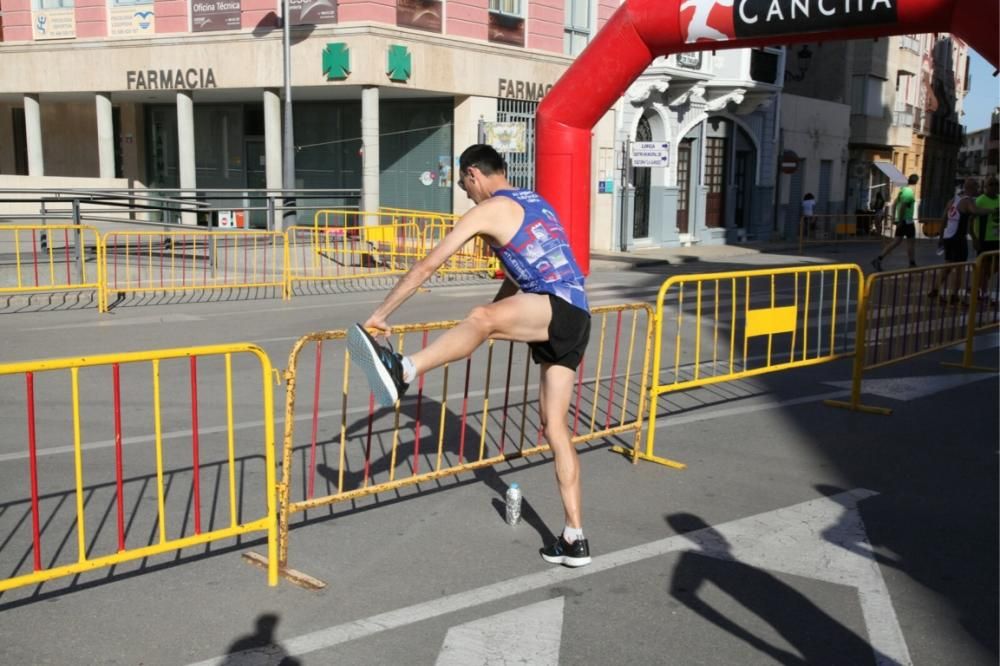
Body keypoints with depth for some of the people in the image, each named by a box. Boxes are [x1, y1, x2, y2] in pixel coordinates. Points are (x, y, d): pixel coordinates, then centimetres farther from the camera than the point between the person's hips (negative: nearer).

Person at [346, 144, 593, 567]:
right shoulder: (535, 204, 26)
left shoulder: (488, 210, 0)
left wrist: (381, 314, 5)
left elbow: (428, 265, 0)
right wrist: (496, 311, 45)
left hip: (559, 310, -8)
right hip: (572, 322, 8)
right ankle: (575, 539, 11)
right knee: (554, 426, 8)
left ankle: (402, 372, -59)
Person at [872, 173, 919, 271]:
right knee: (911, 242, 4)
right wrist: (900, 221, -21)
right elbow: (902, 207, -23)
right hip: (907, 221, -8)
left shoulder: (903, 190, 11)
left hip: (901, 221, 8)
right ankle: (912, 265, 12)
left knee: (896, 241, 9)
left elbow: (895, 204, 14)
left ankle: (878, 259, 0)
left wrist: (894, 218, 16)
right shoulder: (910, 192, -16)